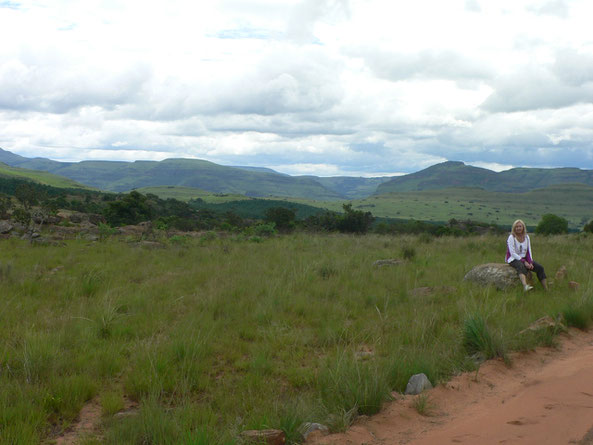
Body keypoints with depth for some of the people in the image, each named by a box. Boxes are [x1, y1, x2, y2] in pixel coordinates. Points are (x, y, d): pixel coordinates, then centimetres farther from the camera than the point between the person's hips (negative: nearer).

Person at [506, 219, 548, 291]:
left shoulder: (526, 237, 8)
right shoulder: (511, 238, -10)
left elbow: (529, 251, 7)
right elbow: (512, 253, -16)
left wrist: (530, 262, -10)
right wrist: (524, 262, -22)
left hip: (524, 258, 6)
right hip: (513, 259, -6)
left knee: (540, 267, -12)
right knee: (521, 266, -39)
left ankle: (546, 289, -14)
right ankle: (525, 286, -64)